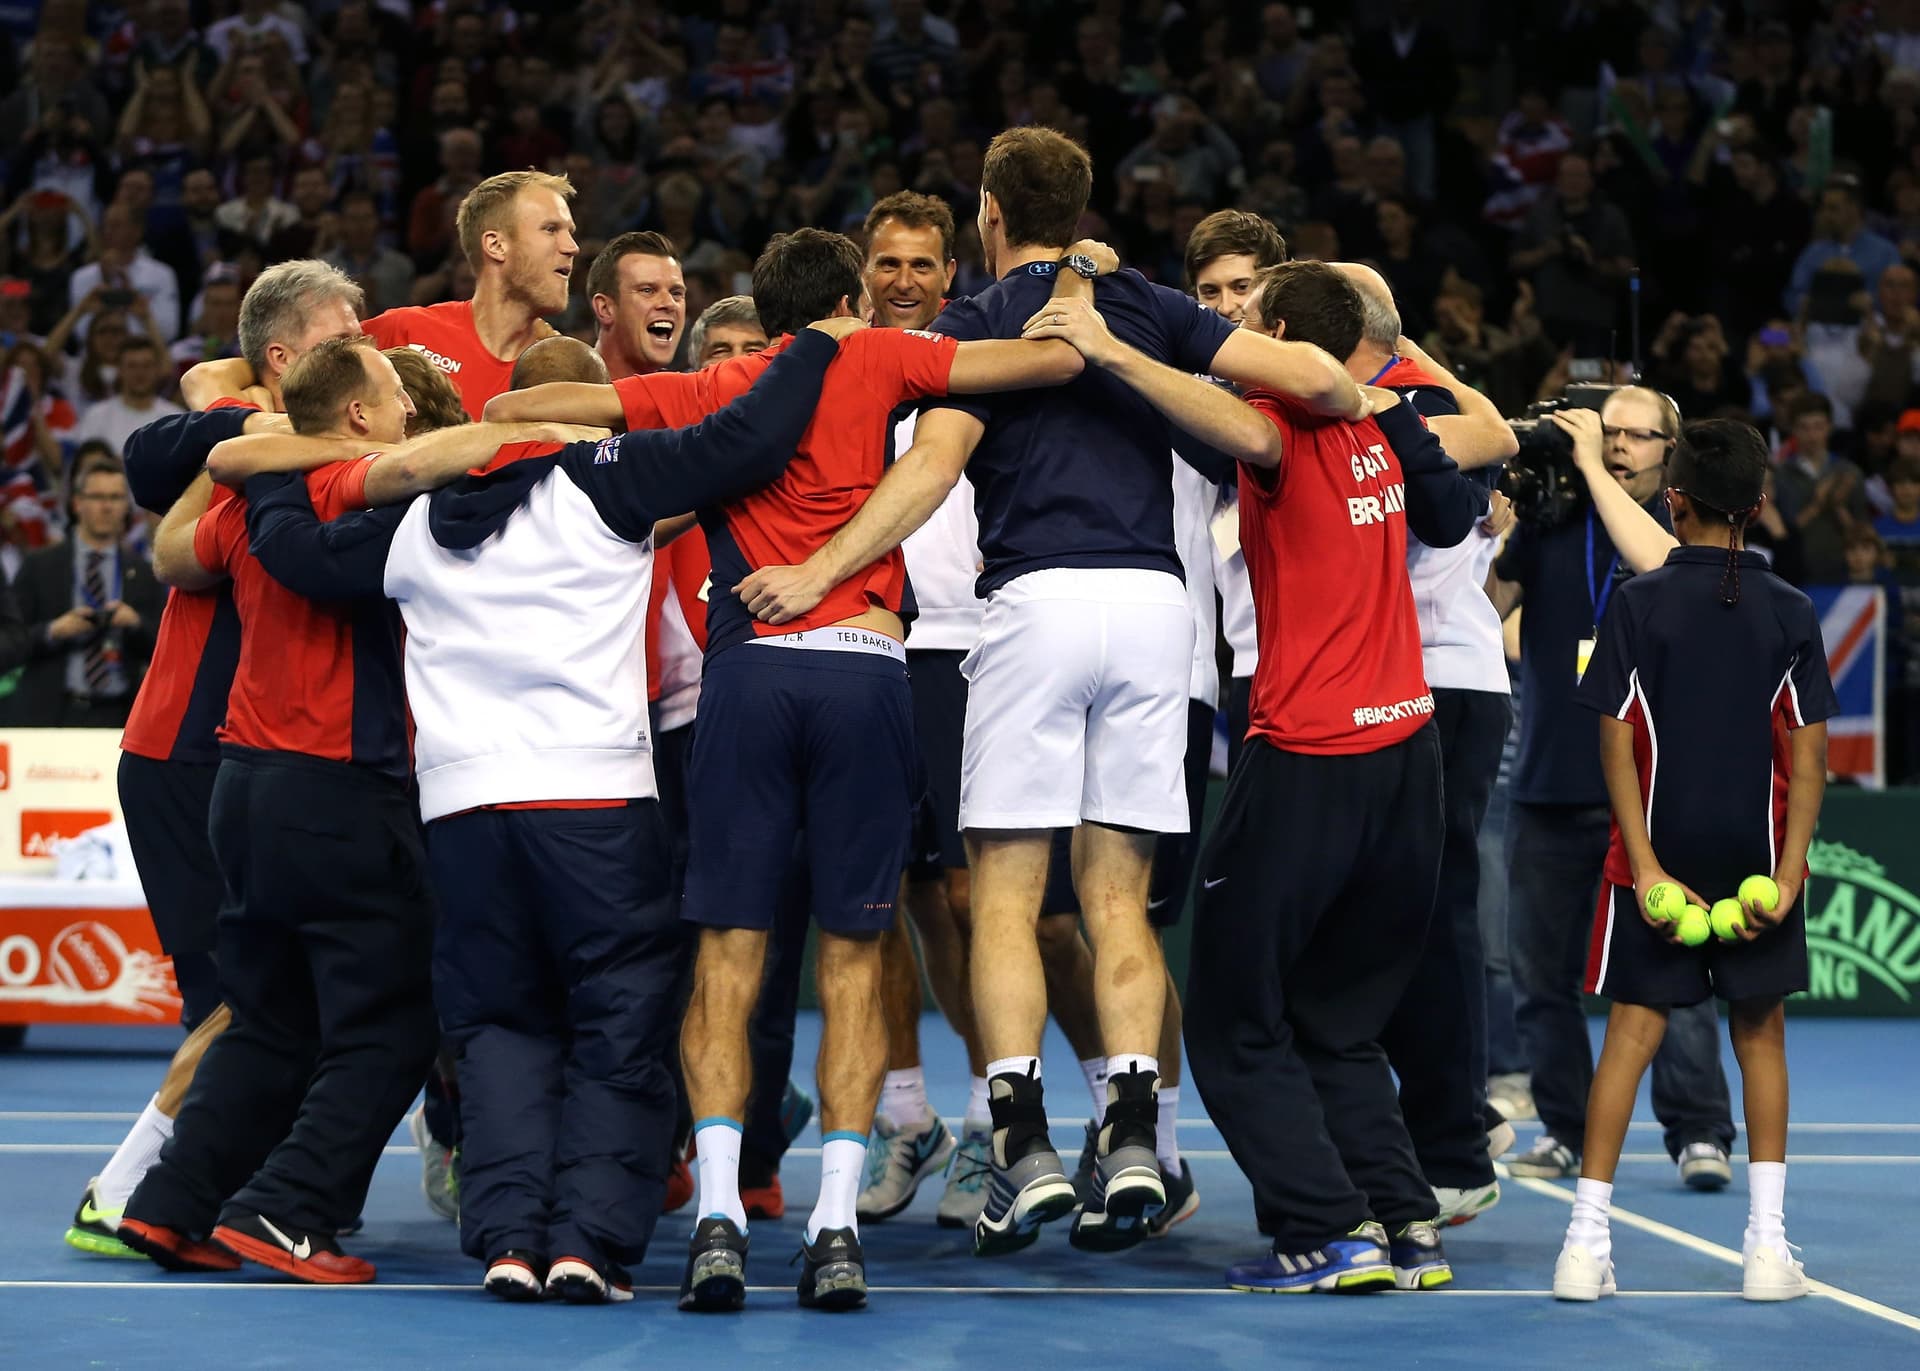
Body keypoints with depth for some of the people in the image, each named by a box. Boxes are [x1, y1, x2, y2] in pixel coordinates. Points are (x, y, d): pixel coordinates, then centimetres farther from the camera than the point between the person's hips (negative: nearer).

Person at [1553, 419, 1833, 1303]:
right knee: (1760, 1035, 11)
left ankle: (1587, 1240, -2)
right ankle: (1767, 1246, 7)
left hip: (1657, 857, -1)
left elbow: (1617, 745, -9)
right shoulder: (1789, 611, -1)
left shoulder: (1639, 604, -5)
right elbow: (1808, 756, -5)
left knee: (1632, 1032, 3)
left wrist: (1646, 865, -9)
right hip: (1756, 856, 1)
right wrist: (1789, 873, -5)